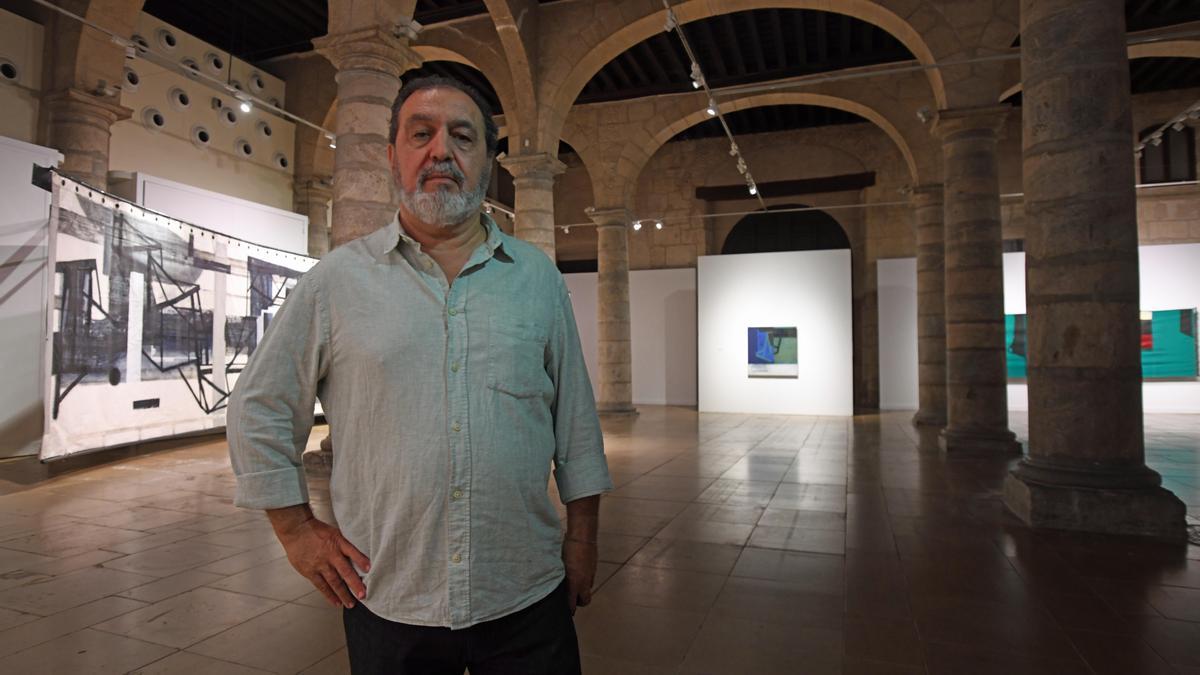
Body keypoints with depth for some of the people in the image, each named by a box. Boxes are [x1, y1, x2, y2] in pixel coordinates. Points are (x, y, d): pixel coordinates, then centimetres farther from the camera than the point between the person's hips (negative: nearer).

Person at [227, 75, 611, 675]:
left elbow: (575, 415, 5)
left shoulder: (538, 276, 2)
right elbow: (258, 411, 6)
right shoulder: (337, 279, -2)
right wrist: (297, 529, 3)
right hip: (388, 602, 0)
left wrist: (582, 534, 5)